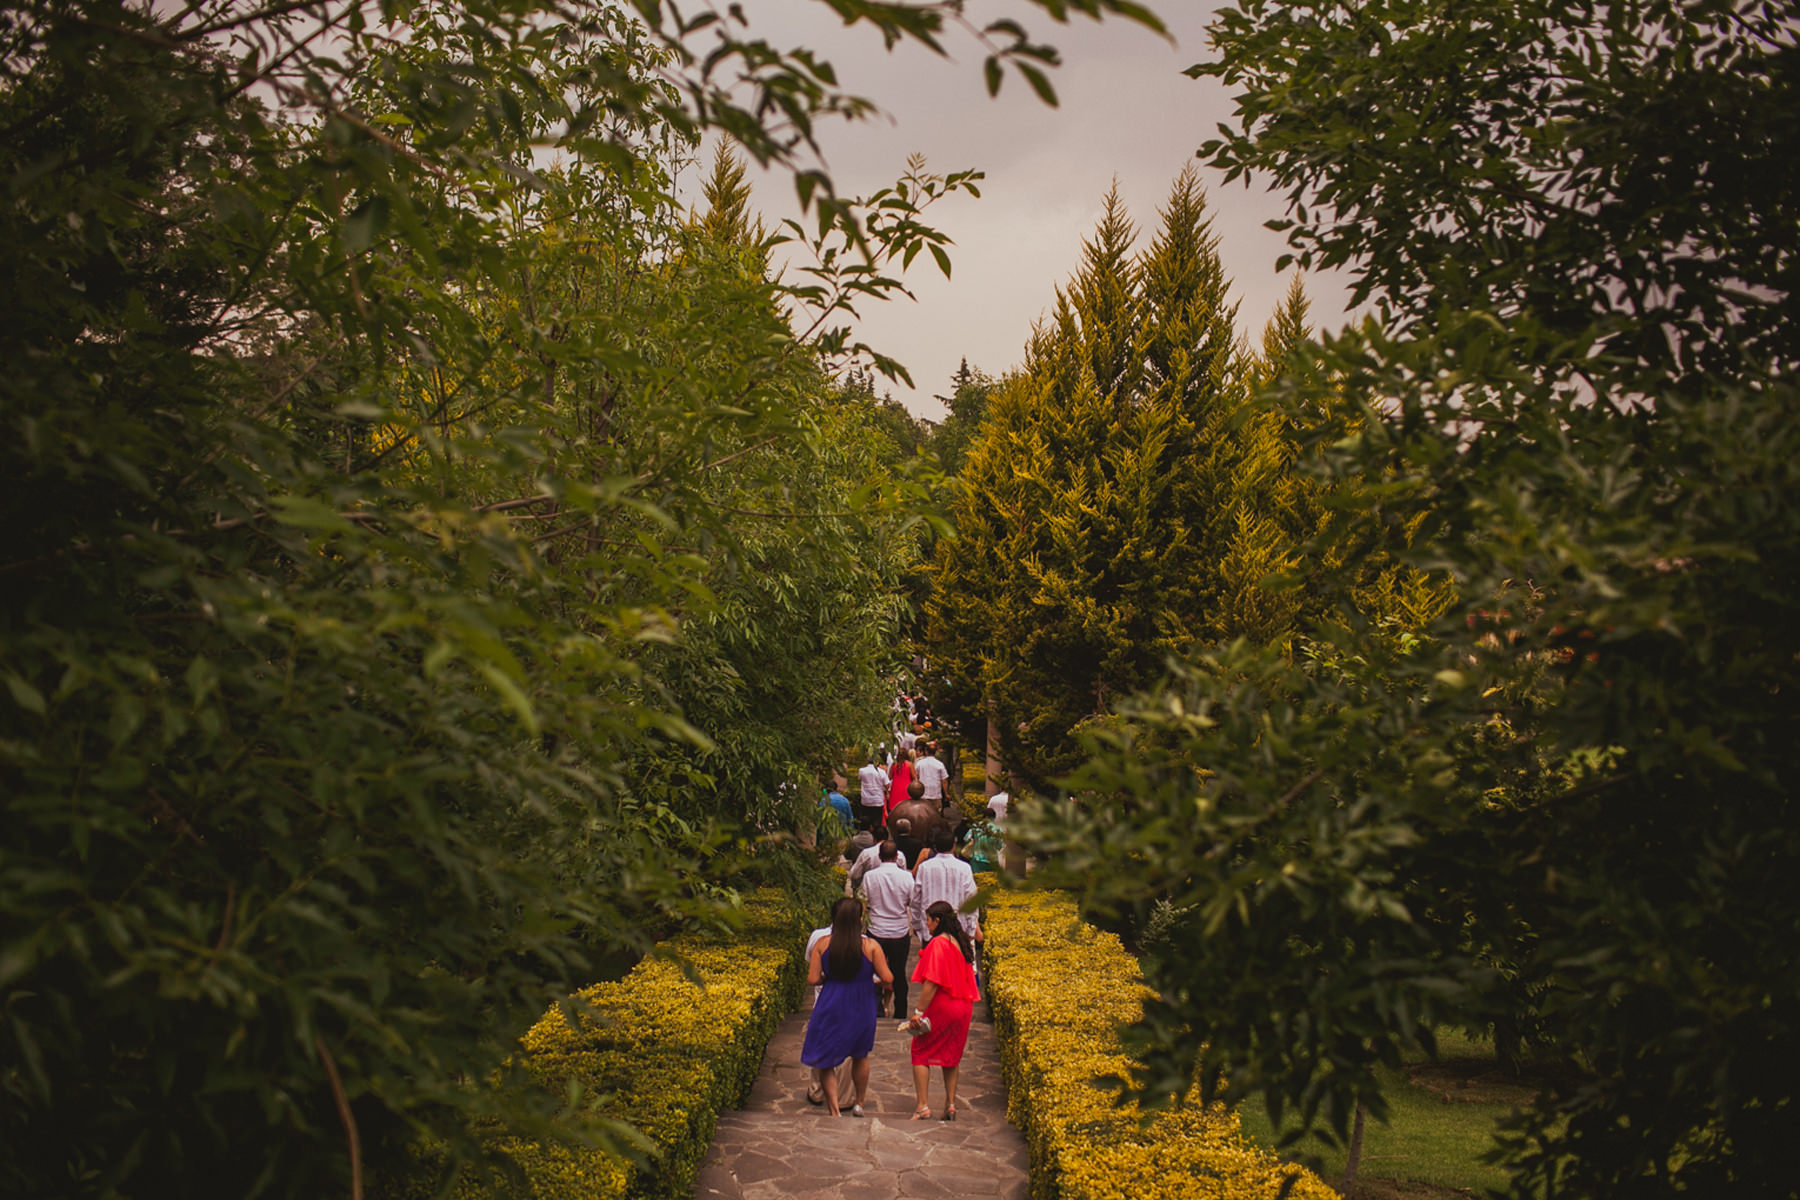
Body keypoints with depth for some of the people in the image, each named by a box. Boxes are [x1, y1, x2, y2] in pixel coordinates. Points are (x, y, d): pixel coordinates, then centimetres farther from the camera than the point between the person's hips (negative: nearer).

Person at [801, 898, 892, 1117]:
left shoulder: (822, 944, -8)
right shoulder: (871, 946, -11)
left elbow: (813, 978, -9)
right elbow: (887, 978, -10)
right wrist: (873, 977, 11)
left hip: (830, 1009, -1)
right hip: (861, 1010, 1)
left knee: (826, 1061, 9)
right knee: (860, 1056, 25)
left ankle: (834, 1111, -2)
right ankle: (859, 1103, 38)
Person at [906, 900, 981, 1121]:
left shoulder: (938, 943, -16)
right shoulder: (961, 943, 8)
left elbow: (932, 982, -21)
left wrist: (919, 1011, -19)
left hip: (940, 1007, -8)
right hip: (963, 1008, 8)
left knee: (920, 1053, 3)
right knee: (951, 1056, 17)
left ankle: (923, 1107, -3)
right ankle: (951, 1105, 16)